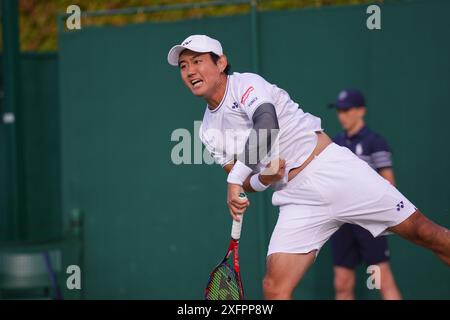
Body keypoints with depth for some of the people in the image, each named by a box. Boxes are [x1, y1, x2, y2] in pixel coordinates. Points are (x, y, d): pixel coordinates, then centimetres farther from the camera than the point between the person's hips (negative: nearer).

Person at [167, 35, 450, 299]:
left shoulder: (246, 84, -8)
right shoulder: (209, 131, 11)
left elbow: (267, 126, -29)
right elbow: (245, 184, 13)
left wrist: (236, 177, -29)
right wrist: (262, 179, -11)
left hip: (332, 168, -5)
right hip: (297, 199, 5)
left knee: (421, 232, -6)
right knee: (275, 289, -11)